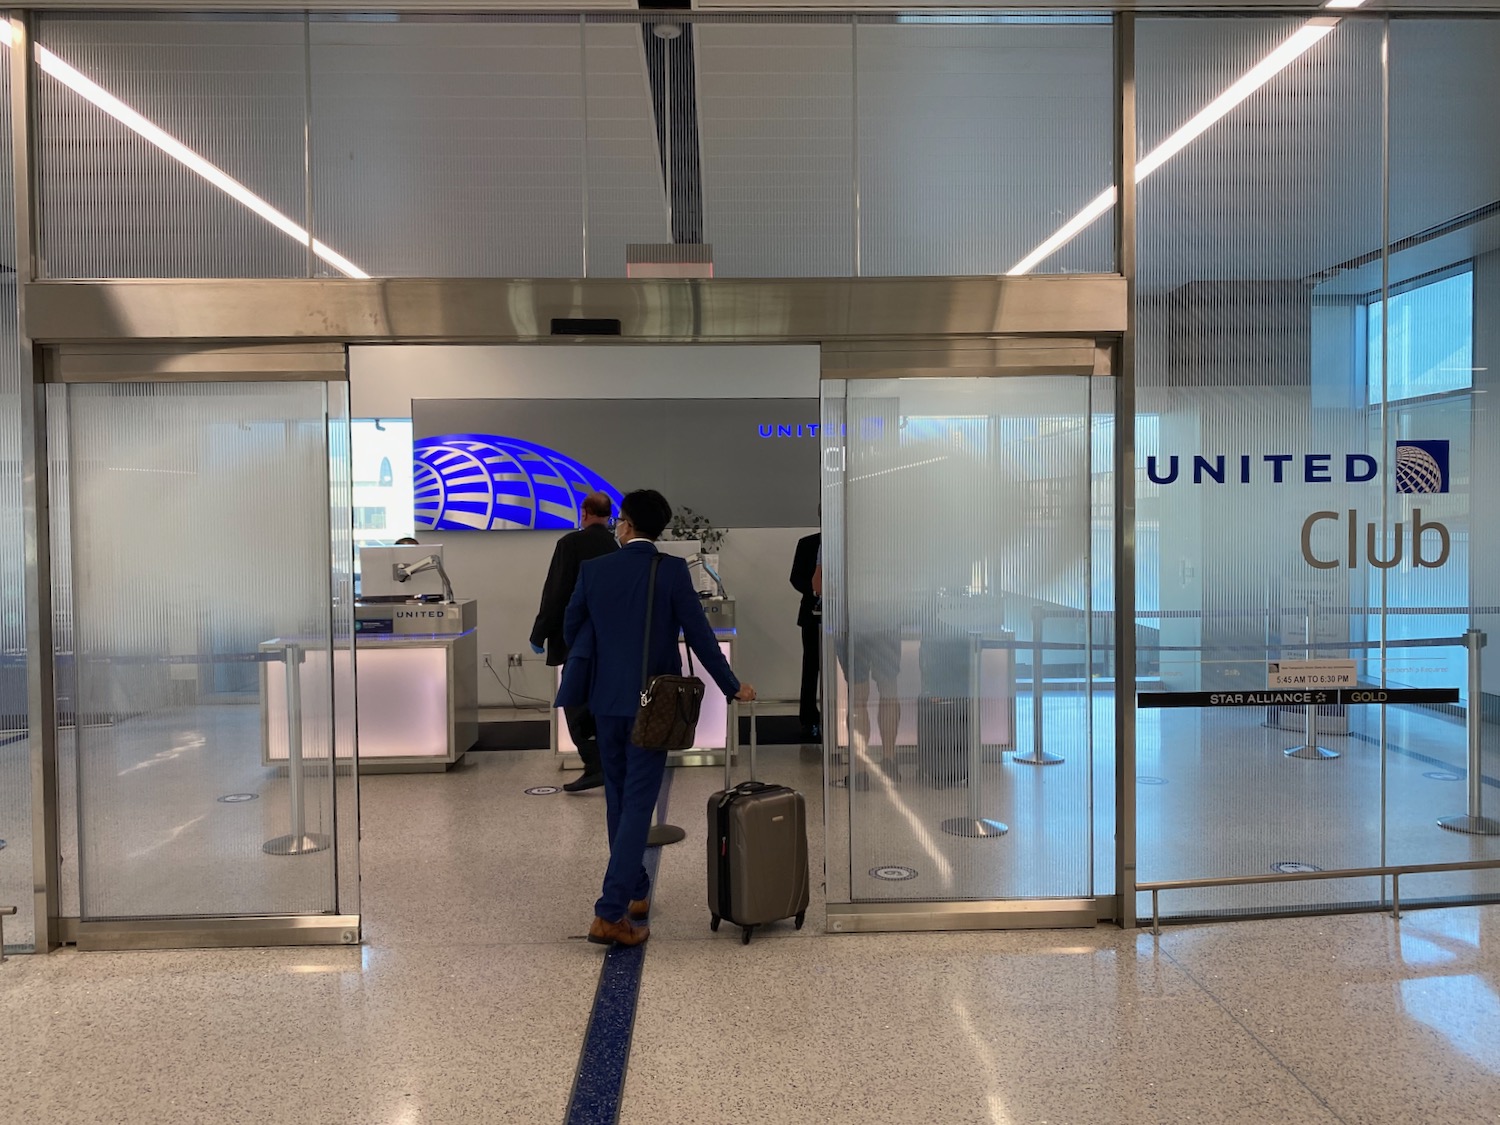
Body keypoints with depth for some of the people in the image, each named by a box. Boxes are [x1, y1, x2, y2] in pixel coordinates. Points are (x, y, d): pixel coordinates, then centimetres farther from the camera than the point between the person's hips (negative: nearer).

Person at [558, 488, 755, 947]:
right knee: (638, 803, -1)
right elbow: (699, 635, -8)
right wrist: (733, 687, 4)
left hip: (606, 700, 3)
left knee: (619, 800, 17)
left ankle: (635, 892, 29)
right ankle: (611, 912, -6)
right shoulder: (672, 571, -10)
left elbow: (571, 629, 9)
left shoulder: (593, 569, -2)